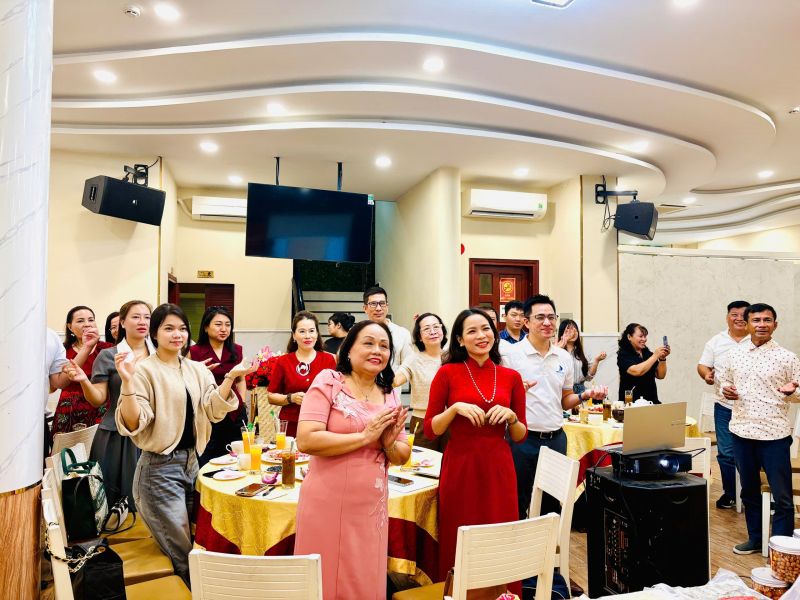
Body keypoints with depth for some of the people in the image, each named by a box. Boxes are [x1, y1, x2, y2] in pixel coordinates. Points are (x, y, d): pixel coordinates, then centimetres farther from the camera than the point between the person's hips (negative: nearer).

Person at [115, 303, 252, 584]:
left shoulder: (197, 369, 6)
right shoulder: (145, 370, -11)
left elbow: (213, 410, -5)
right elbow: (131, 425, -19)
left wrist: (230, 378, -17)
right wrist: (127, 382, -32)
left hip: (191, 461, 7)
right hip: (160, 468, -6)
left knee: (196, 546, 20)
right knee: (183, 556, 3)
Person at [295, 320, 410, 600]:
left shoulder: (389, 395, 6)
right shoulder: (328, 380, -9)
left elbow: (402, 456, 10)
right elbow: (306, 441, -20)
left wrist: (388, 443, -12)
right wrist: (365, 436, -18)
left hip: (372, 507, 5)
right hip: (328, 504, -5)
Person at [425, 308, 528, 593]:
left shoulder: (511, 377, 5)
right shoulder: (447, 373, -3)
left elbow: (520, 436, 10)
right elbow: (430, 430, -2)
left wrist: (511, 416, -10)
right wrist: (456, 408, -17)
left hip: (498, 468, 3)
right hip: (460, 467, -2)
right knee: (459, 544, 6)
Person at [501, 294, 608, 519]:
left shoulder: (564, 357, 8)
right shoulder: (510, 353, -8)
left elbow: (564, 402, 16)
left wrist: (585, 395, -1)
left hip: (556, 438, 5)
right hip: (523, 440, -5)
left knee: (553, 505, 16)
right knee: (518, 507, 6)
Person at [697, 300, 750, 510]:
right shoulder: (716, 341, 7)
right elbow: (702, 365, 9)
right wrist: (706, 374, -12)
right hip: (724, 406, 2)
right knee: (726, 453, 6)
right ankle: (729, 493, 22)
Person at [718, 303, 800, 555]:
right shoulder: (734, 355, 5)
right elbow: (724, 380, 17)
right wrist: (725, 389, -5)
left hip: (775, 434, -3)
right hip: (741, 431, 4)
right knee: (749, 491, 17)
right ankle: (755, 539, 33)